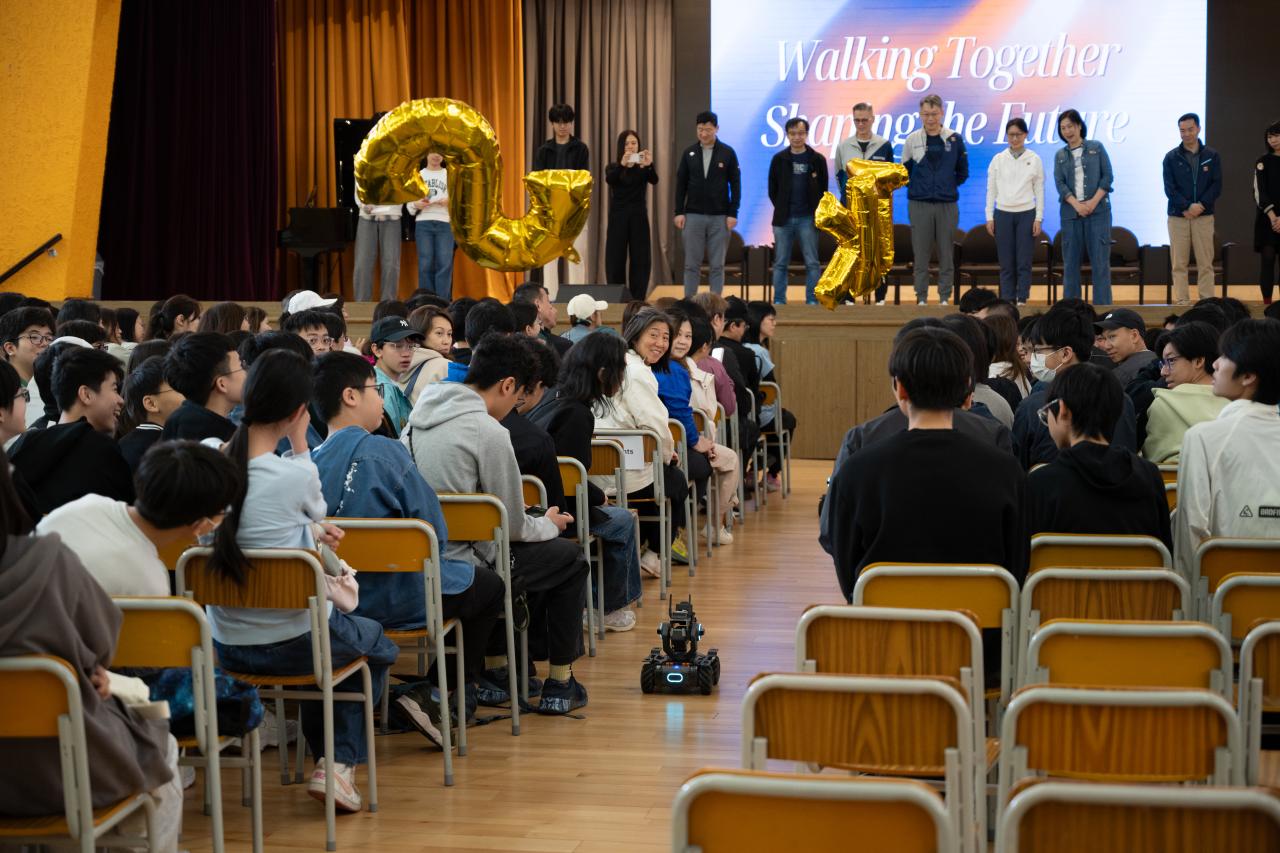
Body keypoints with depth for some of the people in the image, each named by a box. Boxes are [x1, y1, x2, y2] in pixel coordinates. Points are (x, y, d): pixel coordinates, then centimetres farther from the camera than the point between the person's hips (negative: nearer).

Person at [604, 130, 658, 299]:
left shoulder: (643, 168, 5)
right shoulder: (613, 167, 5)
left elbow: (654, 180, -16)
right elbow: (609, 180, -17)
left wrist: (649, 165, -37)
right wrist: (622, 164, -36)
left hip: (638, 216, 0)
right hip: (618, 217, 0)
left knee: (640, 259, -1)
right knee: (615, 259, 0)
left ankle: (638, 300, 4)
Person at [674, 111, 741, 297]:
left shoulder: (728, 153, 0)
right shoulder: (689, 153, 4)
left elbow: (735, 184, 0)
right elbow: (681, 184, 6)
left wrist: (733, 213, -6)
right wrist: (679, 212, -1)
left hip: (719, 217, -1)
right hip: (693, 215, 1)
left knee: (717, 265, 3)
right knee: (692, 263, 3)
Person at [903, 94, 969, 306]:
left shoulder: (954, 140, 4)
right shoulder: (912, 140, 3)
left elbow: (962, 173, 12)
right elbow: (904, 173, 11)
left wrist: (947, 186, 5)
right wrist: (916, 188, 3)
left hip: (947, 205, 0)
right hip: (919, 205, 0)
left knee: (946, 255, 3)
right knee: (921, 255, 1)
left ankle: (945, 297, 10)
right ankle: (921, 297, 7)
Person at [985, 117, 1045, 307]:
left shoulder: (1034, 159, 2)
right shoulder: (998, 159, 4)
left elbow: (1039, 191, 3)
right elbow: (991, 190, 6)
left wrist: (1038, 218, -2)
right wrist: (989, 217, 1)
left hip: (1026, 214, -1)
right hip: (1003, 214, 1)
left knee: (1024, 262, -3)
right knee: (1006, 263, 2)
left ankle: (1022, 301, 2)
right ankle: (1007, 302, 5)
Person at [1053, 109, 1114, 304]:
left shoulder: (1096, 148, 6)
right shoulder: (1060, 155, 11)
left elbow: (1107, 176, 1)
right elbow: (1060, 184, 1)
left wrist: (1093, 202, -11)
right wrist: (1077, 204, -14)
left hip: (1097, 210, -2)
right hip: (1070, 213, 2)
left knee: (1100, 259, -5)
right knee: (1071, 260, 2)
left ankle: (1102, 305, -5)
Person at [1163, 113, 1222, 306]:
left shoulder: (1212, 156, 7)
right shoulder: (1171, 158, 5)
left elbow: (1217, 186, 2)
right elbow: (1169, 188, -2)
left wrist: (1201, 205, -13)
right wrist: (1186, 208, -14)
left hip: (1204, 217, 0)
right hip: (1178, 217, 0)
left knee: (1205, 263, -1)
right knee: (1179, 264, -1)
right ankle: (1181, 302, 3)